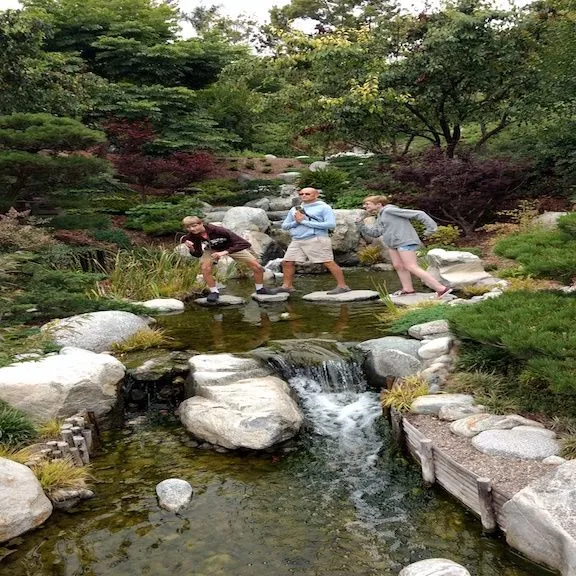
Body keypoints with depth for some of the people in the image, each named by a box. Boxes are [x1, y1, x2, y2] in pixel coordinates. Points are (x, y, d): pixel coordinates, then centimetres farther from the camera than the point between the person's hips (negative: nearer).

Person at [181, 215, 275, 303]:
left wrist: (224, 252, -47)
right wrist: (191, 248, -39)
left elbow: (243, 243, -37)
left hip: (234, 247, -2)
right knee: (204, 268, -25)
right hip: (212, 250, 3)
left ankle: (260, 289, 19)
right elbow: (198, 254, -18)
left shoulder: (218, 230, -38)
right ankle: (214, 292, -4)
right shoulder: (191, 237, -25)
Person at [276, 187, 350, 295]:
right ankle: (287, 286, 17)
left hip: (316, 239, -6)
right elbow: (284, 225, 20)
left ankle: (342, 286, -5)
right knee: (287, 262, 4)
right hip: (296, 241, 6)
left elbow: (331, 224, -12)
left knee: (328, 262, -10)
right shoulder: (294, 209, 20)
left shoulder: (324, 207, 1)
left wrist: (304, 221, -11)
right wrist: (296, 222, -5)